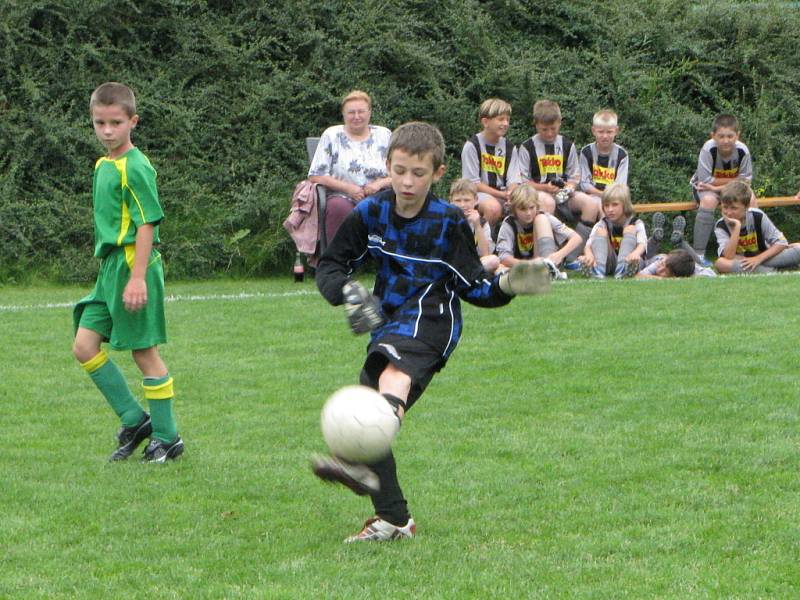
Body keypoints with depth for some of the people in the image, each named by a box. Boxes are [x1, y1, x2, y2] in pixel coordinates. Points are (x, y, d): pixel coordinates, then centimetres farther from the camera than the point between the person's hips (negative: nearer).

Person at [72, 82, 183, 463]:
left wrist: (137, 277, -22)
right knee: (85, 346, 4)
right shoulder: (103, 166, 13)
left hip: (133, 264, -9)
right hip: (109, 267, 9)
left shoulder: (135, 168, -13)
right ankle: (134, 420, 13)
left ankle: (166, 438, 8)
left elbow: (147, 225, -17)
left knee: (144, 352, -2)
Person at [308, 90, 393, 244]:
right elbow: (315, 176, 5)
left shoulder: (384, 136, 15)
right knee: (338, 207, -38)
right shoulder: (332, 135, 10)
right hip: (342, 198, -1)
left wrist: (380, 184, -6)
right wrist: (347, 187, -7)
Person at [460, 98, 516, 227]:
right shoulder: (472, 145, -7)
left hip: (503, 194, 5)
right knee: (493, 207, -37)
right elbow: (473, 183, -10)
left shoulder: (510, 148, 9)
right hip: (479, 193, -5)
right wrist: (502, 194, -15)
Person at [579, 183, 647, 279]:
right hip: (608, 263, 2)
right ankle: (597, 269, -37)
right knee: (601, 231, -12)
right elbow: (588, 245, -10)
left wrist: (636, 253, -46)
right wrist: (589, 255, -37)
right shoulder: (602, 224, 6)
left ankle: (622, 270, -40)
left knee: (630, 229, -17)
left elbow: (642, 244, -20)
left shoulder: (636, 223, 0)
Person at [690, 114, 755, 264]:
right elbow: (705, 180, -27)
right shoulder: (708, 149, -28)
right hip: (704, 187, -3)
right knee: (708, 200, -35)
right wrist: (734, 180, -21)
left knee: (750, 199, -24)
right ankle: (699, 254, -31)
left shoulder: (742, 151, -20)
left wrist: (718, 187, -27)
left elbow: (746, 181, -16)